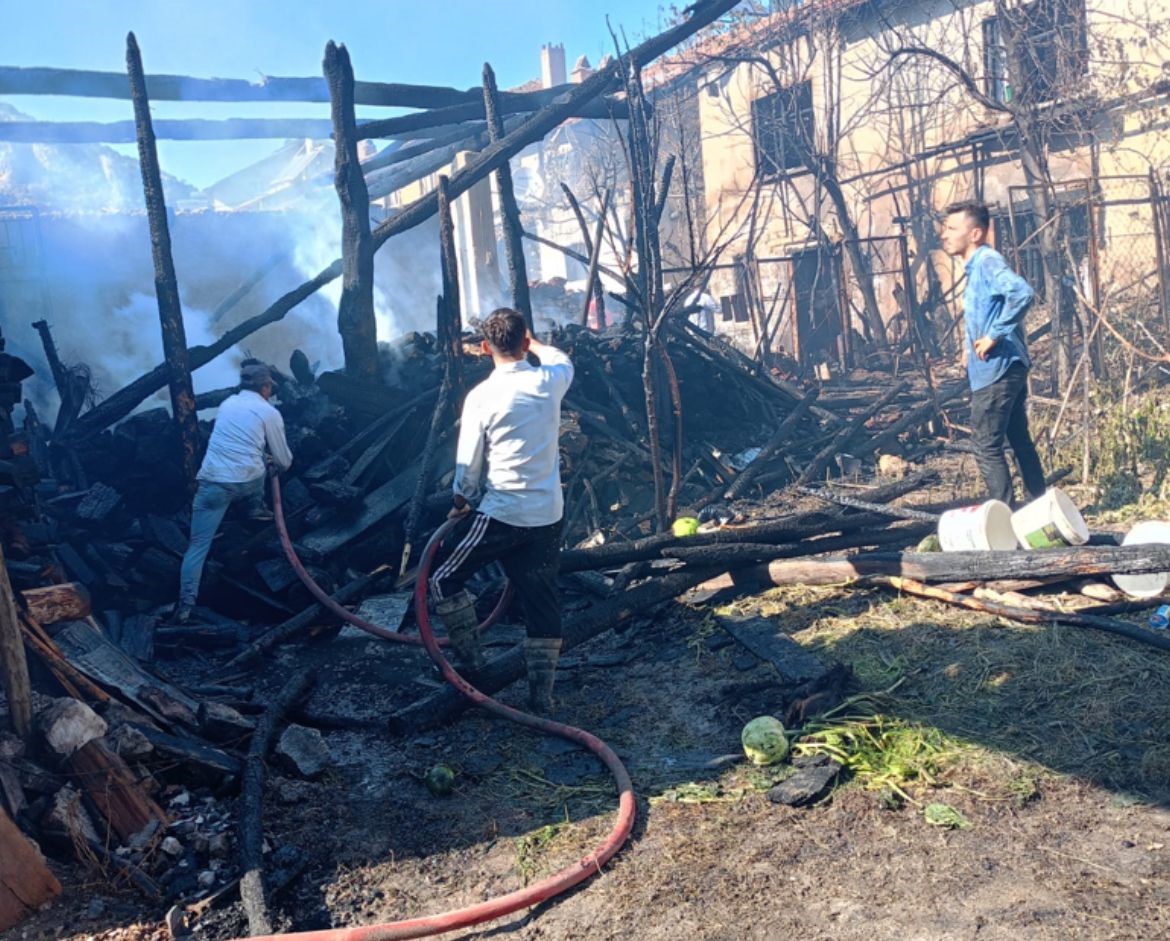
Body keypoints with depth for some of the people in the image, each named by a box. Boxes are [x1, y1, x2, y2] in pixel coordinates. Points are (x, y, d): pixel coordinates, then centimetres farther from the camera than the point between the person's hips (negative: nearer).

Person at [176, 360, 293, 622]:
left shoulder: (227, 403, 19)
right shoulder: (269, 413, 5)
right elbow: (283, 459, 13)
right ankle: (256, 508, 41)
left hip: (212, 481, 2)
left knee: (198, 546, 1)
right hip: (248, 481, -2)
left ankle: (186, 604, -9)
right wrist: (280, 466, 38)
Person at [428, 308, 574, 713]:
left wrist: (460, 504, 12)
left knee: (443, 577, 15)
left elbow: (468, 465, -5)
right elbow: (563, 360, 26)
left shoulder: (482, 396, -12)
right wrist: (531, 341, 39)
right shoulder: (550, 381, -1)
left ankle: (469, 656, 19)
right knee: (542, 602, 12)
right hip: (548, 516, 5)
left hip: (500, 514, -5)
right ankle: (542, 695, 17)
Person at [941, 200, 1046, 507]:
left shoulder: (987, 261, -14)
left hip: (995, 370, -10)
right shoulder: (976, 266, 15)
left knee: (987, 449, -4)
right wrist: (970, 343, 13)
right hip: (1008, 369, 10)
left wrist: (993, 336, -26)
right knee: (1020, 441, 15)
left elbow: (1022, 293, -31)